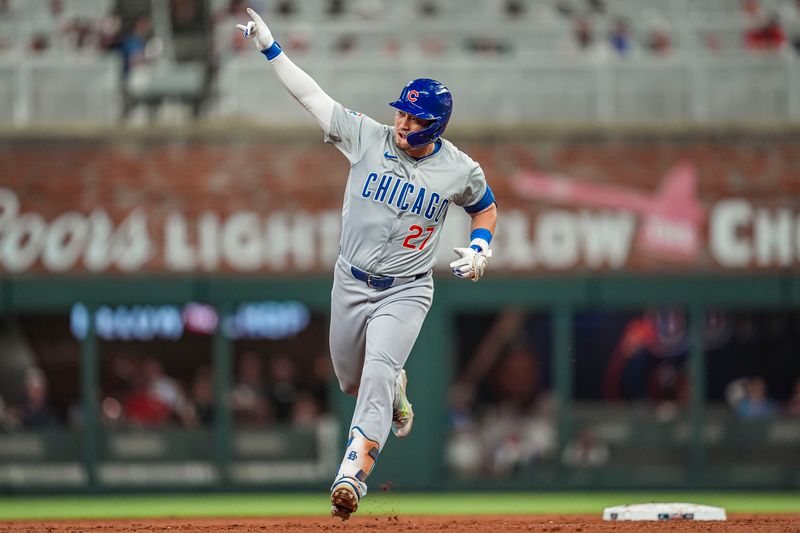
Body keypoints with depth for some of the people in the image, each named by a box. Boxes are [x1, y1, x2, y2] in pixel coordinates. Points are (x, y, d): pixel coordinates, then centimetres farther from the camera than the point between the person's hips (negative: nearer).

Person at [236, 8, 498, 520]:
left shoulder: (459, 170, -9)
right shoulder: (367, 137, -8)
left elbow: (486, 206, 12)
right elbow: (311, 94, -8)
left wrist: (480, 245, -7)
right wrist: (269, 46, -13)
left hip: (406, 291, -3)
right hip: (351, 284, 3)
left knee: (377, 374, -23)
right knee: (351, 380, 15)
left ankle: (352, 475, -31)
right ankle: (396, 390, 52)